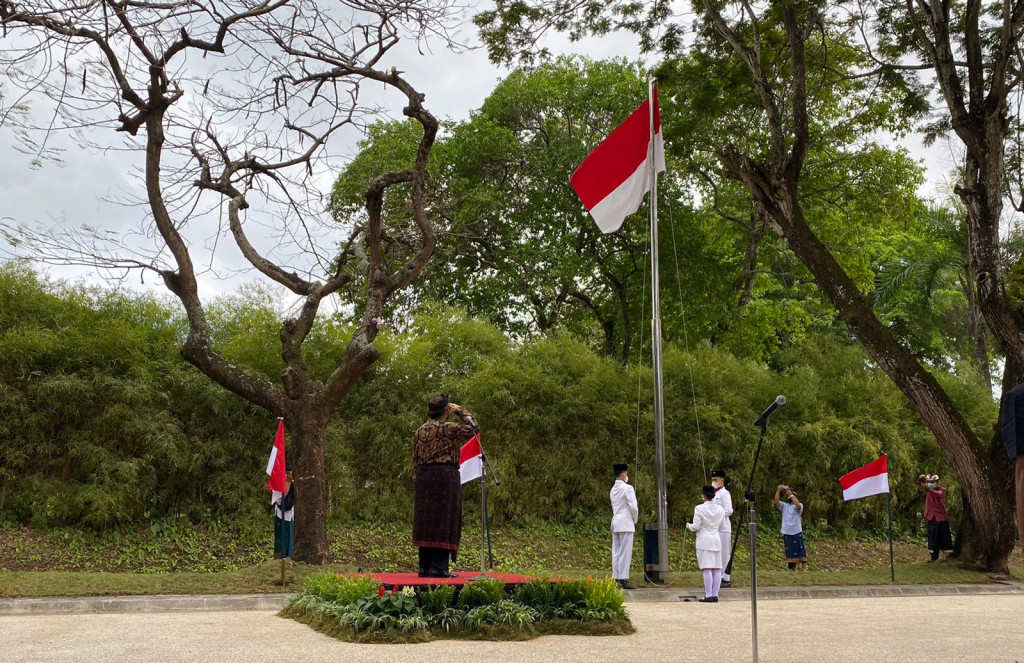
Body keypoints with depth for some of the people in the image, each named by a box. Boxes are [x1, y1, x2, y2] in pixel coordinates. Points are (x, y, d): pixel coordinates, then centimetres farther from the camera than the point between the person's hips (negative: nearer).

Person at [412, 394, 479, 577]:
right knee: (444, 520, -3)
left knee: (425, 521, 9)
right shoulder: (448, 428, -8)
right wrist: (460, 411, 8)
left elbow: (415, 460, 12)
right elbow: (473, 429, -1)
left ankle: (424, 566, 9)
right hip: (446, 475, -6)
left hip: (424, 477, 6)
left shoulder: (420, 432, 11)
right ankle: (438, 567, -6)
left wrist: (418, 479, 19)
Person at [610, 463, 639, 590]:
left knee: (616, 552, 8)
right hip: (625, 523, -8)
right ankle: (623, 579, -10)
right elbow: (633, 506, -15)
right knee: (625, 553, -7)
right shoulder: (627, 488, -10)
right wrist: (635, 520, 2)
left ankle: (616, 578, 8)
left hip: (615, 522, 8)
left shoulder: (613, 489, 14)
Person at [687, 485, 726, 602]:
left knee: (707, 569, -6)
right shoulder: (720, 509, 7)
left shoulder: (699, 508, -10)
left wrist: (688, 526, 10)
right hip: (716, 540, 5)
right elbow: (721, 527, 14)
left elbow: (696, 526, -10)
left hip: (704, 540, -5)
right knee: (717, 568, 5)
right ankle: (715, 595, 6)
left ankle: (708, 596, -7)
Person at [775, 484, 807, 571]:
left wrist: (790, 494, -23)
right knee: (790, 551, 6)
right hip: (787, 532, 3)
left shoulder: (799, 506, 2)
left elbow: (797, 504, -22)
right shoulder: (784, 505, 12)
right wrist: (778, 491, -21)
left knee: (800, 550, -5)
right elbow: (776, 501, -6)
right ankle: (793, 568, 13)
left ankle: (804, 568, -3)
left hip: (797, 532, -3)